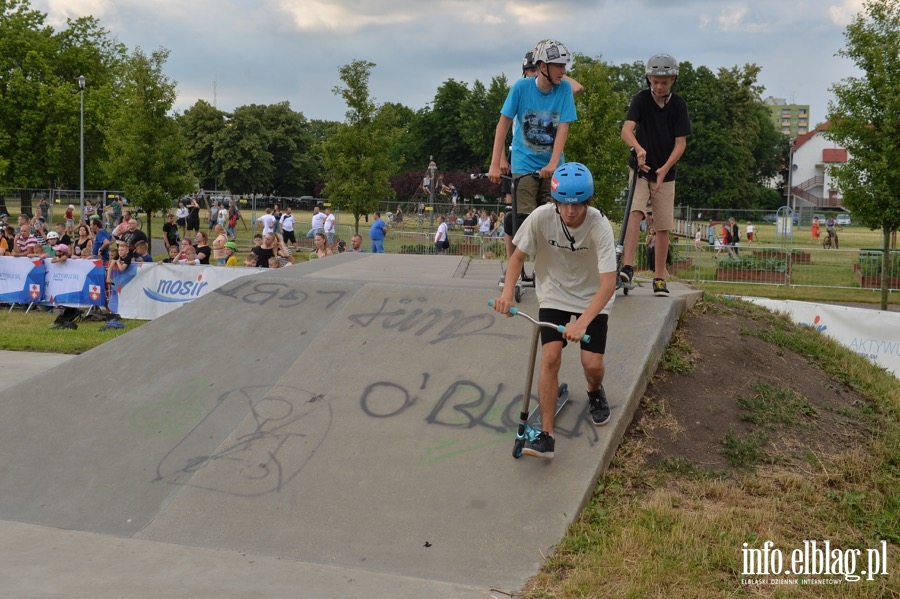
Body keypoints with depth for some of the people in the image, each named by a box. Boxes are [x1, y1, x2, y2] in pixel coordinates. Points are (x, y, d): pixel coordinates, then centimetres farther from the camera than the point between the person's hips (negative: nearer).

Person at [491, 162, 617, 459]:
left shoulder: (599, 226, -28)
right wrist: (507, 292, -24)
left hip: (592, 299, -1)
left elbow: (608, 283, -31)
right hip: (554, 295, 1)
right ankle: (546, 434, -9)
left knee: (592, 363, -11)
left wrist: (582, 322, -44)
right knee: (550, 358, -16)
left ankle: (595, 391, 27)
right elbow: (518, 256, -7)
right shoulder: (541, 217, -22)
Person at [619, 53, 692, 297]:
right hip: (640, 169, -2)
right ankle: (627, 267, -29)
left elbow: (681, 142, -5)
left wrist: (664, 169, -20)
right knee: (635, 212, -23)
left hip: (665, 173, 2)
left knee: (663, 227, 4)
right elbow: (626, 130, -23)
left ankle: (659, 278, 13)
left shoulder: (678, 104, -3)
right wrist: (638, 148, -43)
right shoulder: (641, 99, -8)